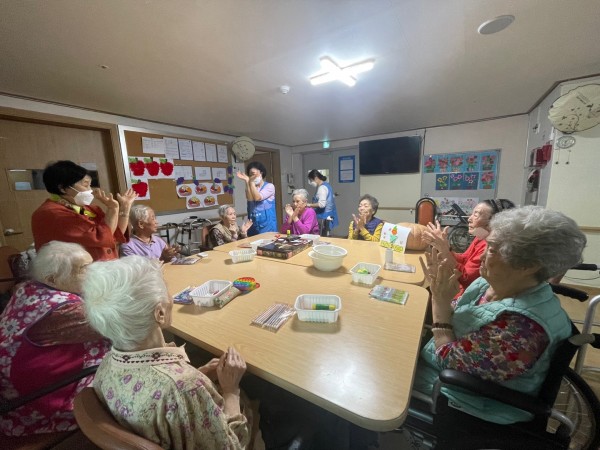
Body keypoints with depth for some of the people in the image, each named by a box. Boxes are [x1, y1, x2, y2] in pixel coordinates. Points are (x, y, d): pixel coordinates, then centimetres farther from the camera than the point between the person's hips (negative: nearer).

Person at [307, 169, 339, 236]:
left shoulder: (322, 187, -15)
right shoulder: (327, 185, 14)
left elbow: (321, 204, -24)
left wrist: (309, 205, -13)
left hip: (323, 217, -10)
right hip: (327, 216, 10)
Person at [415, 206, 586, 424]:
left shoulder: (521, 325, -35)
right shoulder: (492, 283, -9)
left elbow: (451, 363, -28)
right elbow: (456, 320, 2)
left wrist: (440, 302, -25)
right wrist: (441, 288, -15)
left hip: (471, 401, -6)